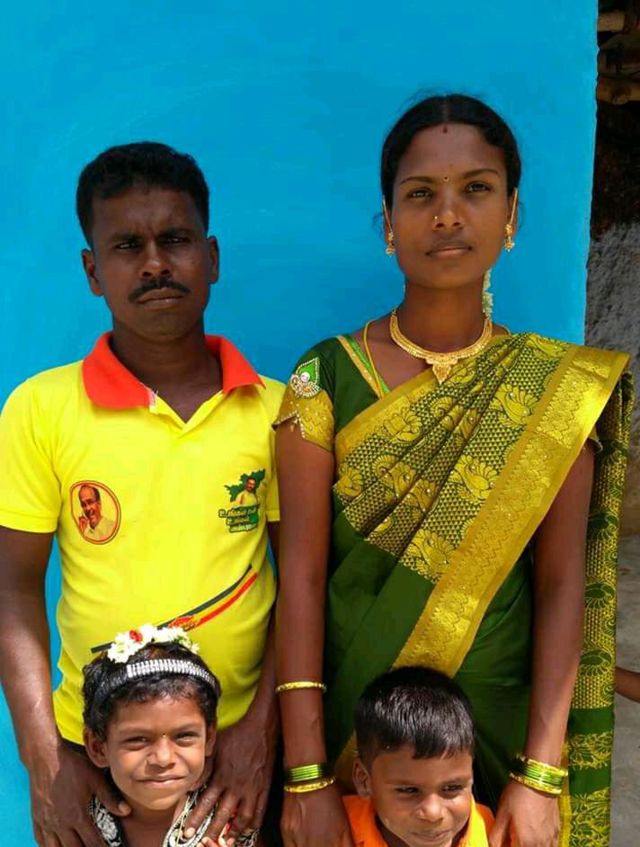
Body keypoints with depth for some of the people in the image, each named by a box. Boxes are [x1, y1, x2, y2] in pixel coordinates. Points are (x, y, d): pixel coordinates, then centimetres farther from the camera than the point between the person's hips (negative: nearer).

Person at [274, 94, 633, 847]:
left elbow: (561, 586, -6)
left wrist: (541, 774, -10)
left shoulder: (561, 388, -6)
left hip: (497, 720, 1)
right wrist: (305, 771, -13)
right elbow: (301, 573, -10)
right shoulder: (326, 375, -8)